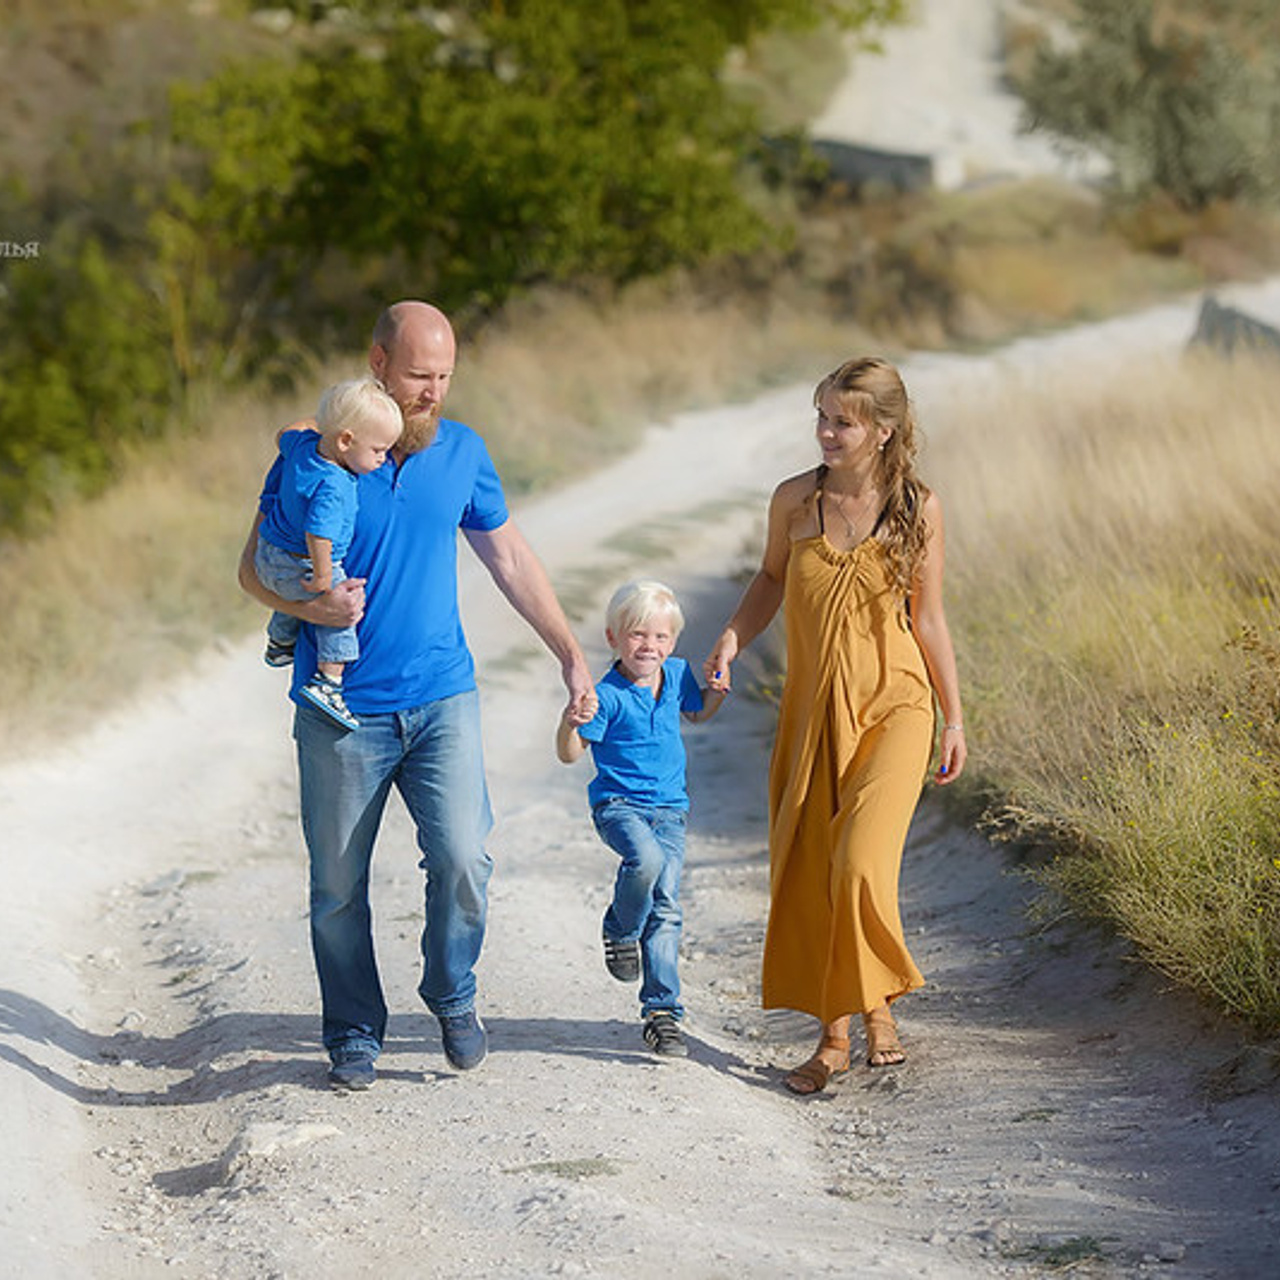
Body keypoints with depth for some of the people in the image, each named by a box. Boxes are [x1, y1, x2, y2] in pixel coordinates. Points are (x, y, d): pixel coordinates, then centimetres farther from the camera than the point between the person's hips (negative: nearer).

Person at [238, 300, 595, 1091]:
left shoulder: (463, 453, 5)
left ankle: (453, 997, 13)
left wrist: (570, 652, 15)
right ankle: (354, 1032, 24)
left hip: (441, 698, 2)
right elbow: (256, 568, 0)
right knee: (339, 881, 6)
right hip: (341, 709, -2)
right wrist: (311, 606, -20)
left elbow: (511, 560, 16)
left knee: (463, 858, -12)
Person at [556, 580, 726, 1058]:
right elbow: (570, 754, -13)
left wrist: (717, 691, 7)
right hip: (618, 803, -5)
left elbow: (697, 713, 27)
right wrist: (571, 724, -33)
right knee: (645, 858, -34)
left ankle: (662, 1011, 4)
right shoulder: (608, 696, -13)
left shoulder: (677, 674, 5)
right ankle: (620, 930, -3)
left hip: (669, 807, 5)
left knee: (665, 906, -2)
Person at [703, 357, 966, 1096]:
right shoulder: (795, 500, -2)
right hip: (813, 708, 3)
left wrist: (954, 719, 5)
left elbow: (928, 620, 3)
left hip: (892, 707, -3)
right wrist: (734, 639, -1)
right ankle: (835, 1034, 17)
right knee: (807, 872, 4)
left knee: (861, 861, -18)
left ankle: (876, 1004, 7)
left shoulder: (919, 509, -5)